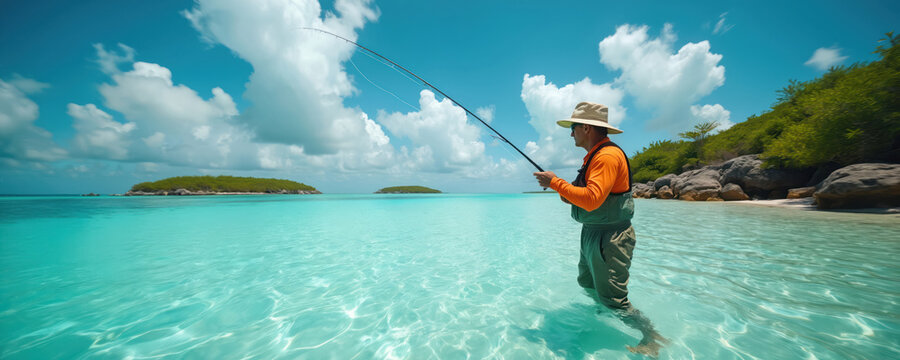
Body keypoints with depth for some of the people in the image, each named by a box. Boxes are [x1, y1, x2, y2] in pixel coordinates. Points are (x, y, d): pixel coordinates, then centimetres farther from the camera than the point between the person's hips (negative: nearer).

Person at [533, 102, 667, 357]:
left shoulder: (608, 155, -20)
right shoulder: (593, 157, 13)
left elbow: (592, 199, -31)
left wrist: (555, 182, -24)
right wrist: (567, 194, 4)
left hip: (609, 238, -10)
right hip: (591, 234, 10)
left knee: (614, 300, 1)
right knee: (587, 284, 23)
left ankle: (652, 337, 22)